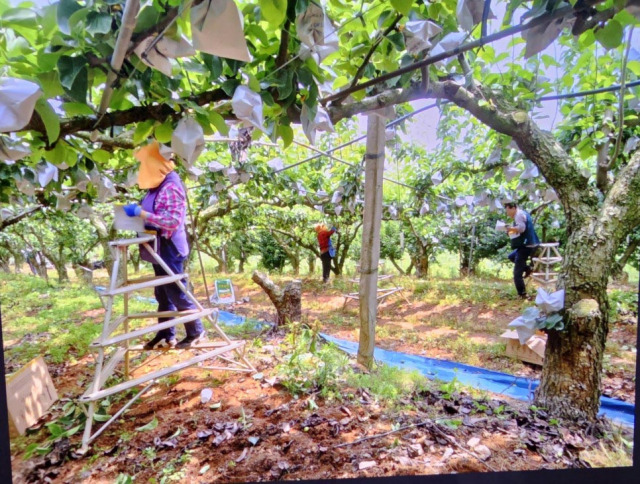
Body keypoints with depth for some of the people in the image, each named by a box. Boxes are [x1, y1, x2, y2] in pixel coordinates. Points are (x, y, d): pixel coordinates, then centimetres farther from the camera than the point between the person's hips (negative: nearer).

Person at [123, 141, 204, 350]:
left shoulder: (171, 187, -18)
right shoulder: (158, 185, 13)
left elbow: (172, 221, -26)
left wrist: (141, 212, -24)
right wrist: (138, 210, 8)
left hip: (170, 250, -10)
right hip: (160, 249, 10)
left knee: (177, 293, -1)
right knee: (162, 294, 15)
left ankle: (196, 332, 14)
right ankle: (166, 334, 27)